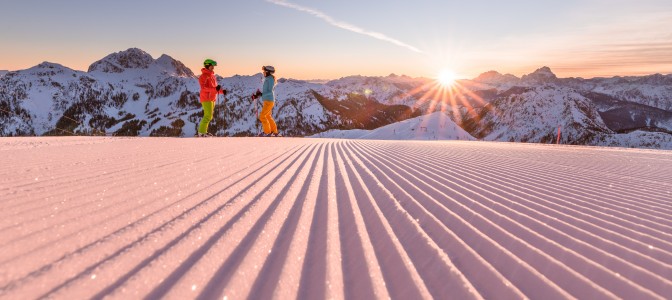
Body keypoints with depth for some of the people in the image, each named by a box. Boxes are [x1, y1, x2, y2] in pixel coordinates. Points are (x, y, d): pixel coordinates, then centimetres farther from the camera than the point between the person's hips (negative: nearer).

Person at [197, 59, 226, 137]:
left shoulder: (213, 76, 17)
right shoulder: (204, 76, -9)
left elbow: (215, 87, 22)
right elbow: (203, 88, -20)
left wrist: (222, 91, 5)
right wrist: (215, 89, -30)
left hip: (212, 99, 9)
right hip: (206, 99, -9)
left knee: (209, 116, 10)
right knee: (208, 116, -12)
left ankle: (203, 131, 17)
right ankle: (201, 133, -7)